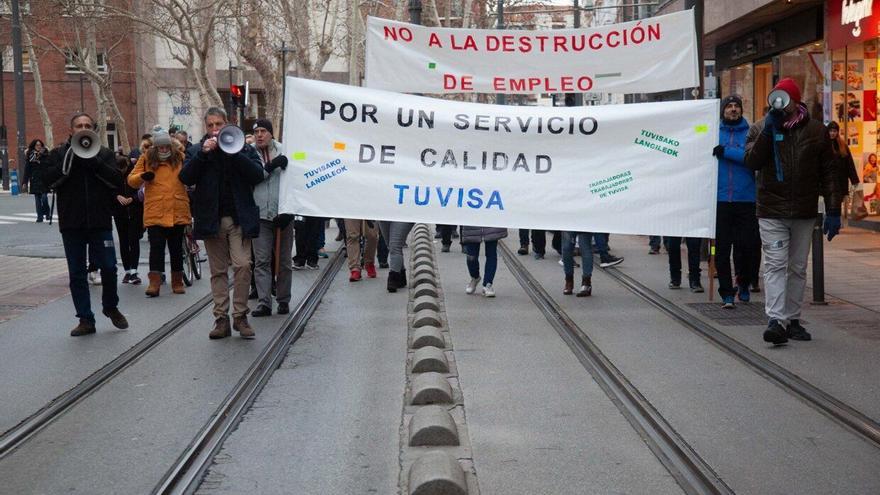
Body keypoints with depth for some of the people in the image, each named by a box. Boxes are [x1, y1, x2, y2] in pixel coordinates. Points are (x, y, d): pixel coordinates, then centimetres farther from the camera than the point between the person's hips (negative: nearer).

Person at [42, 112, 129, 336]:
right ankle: (85, 319, 12)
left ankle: (111, 307, 23)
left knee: (108, 267, -2)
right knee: (76, 273, 4)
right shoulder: (59, 154, 8)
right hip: (72, 223, 1)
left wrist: (94, 161, -15)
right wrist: (70, 160, -14)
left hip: (100, 221, 0)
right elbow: (49, 179, -8)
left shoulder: (104, 153, 8)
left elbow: (116, 179, -6)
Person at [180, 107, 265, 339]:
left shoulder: (243, 148, 6)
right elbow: (185, 178, -5)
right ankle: (221, 318, 8)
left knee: (242, 265, -11)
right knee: (218, 270, 5)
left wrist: (235, 153, -15)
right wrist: (203, 153, -15)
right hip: (211, 219, 1)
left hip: (239, 218, -1)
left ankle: (240, 315, -2)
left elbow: (258, 175, -7)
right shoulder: (196, 150, 9)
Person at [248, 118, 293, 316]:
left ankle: (283, 300, 19)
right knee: (261, 261, -1)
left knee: (284, 261, 8)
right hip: (260, 215, 0)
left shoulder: (284, 152, 1)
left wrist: (288, 210, -8)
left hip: (283, 213, 0)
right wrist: (270, 167, -18)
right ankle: (264, 302, 2)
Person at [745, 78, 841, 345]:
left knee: (798, 268, 10)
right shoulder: (761, 128, 2)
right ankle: (775, 320, -16)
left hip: (804, 212, 2)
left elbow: (828, 173, 4)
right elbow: (751, 161, -13)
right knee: (775, 265, -11)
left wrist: (833, 211, 0)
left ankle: (792, 320, 20)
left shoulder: (816, 130, 4)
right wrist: (769, 130, -20)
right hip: (771, 211, -2)